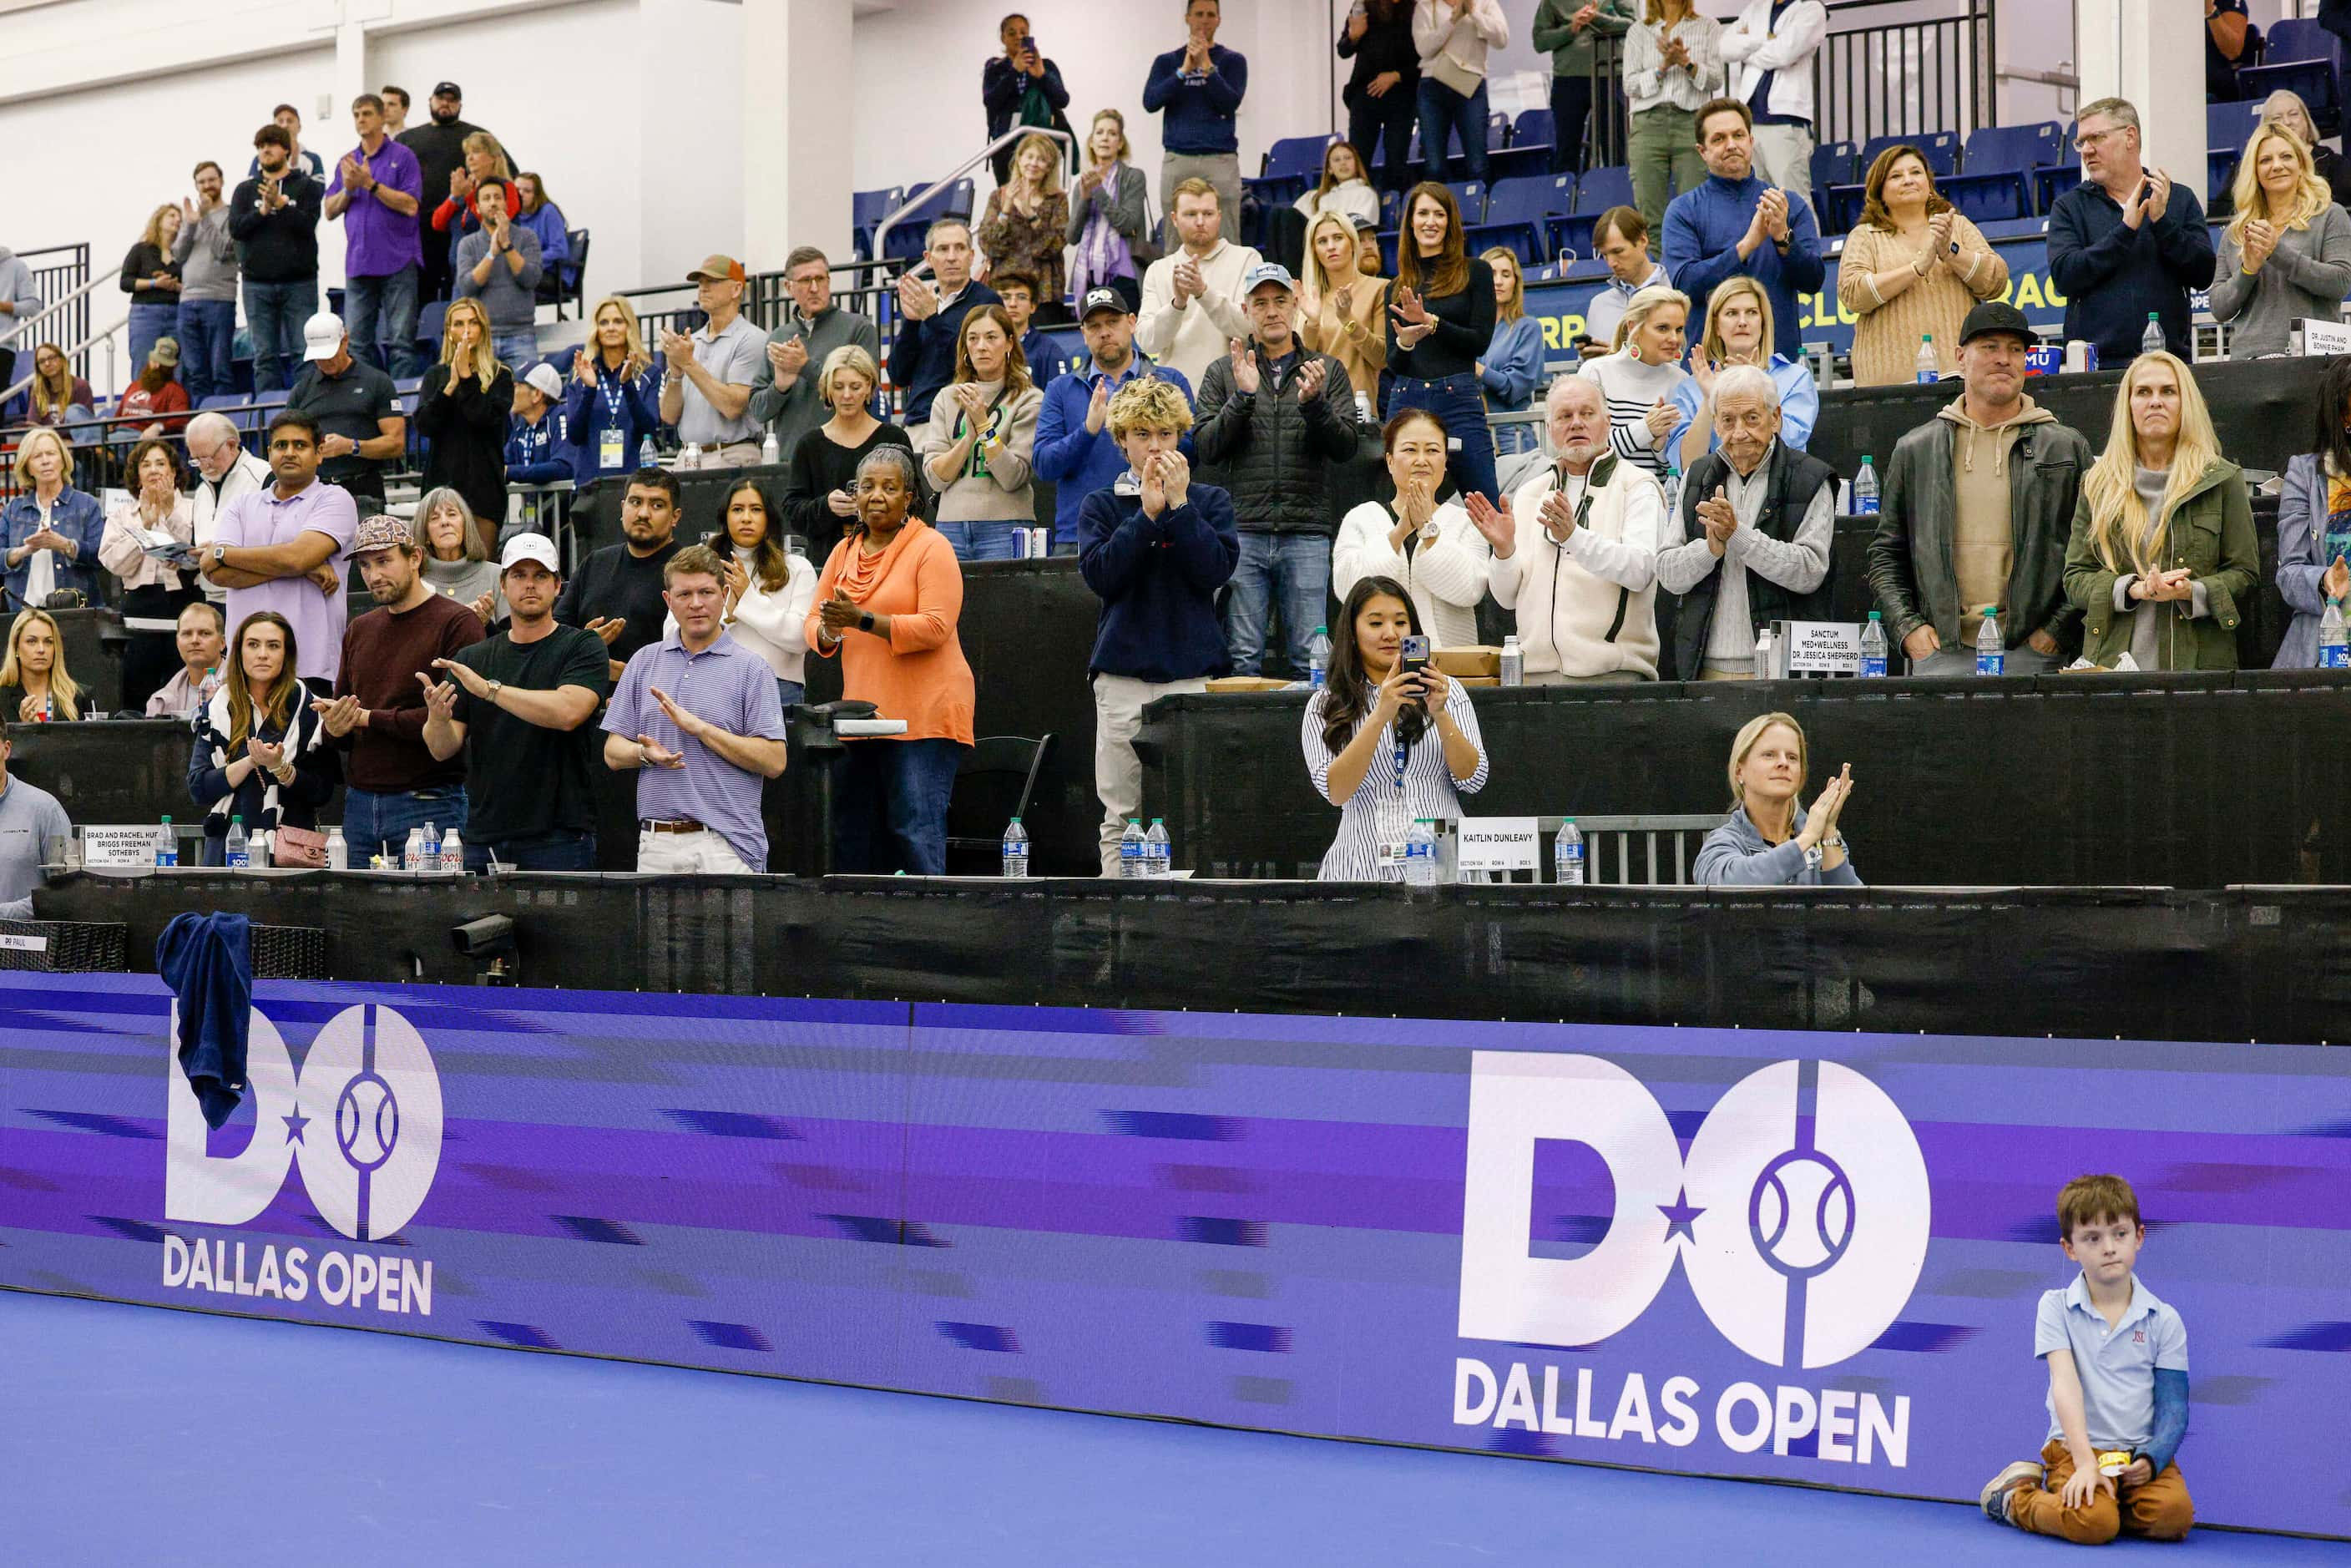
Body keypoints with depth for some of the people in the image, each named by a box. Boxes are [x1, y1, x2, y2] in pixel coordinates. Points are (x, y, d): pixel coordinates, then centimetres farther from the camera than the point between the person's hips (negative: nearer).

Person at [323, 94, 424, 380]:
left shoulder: (402, 157, 1)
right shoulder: (347, 162, 17)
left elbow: (410, 205, -10)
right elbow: (330, 211, 14)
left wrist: (370, 184, -12)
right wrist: (348, 189, -4)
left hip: (397, 262, -5)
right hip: (358, 263, 5)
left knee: (401, 340, -6)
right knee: (359, 341, 5)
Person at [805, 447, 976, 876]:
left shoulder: (931, 548, -5)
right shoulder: (845, 551, 15)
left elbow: (935, 627, -16)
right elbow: (813, 620, 13)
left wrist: (862, 620, -22)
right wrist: (825, 634, -11)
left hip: (922, 714, -7)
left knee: (916, 829, -12)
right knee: (851, 832, 9)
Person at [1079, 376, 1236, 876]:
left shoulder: (1210, 501, 10)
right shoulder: (1100, 505, 11)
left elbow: (1217, 569, -5)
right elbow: (1099, 573, -5)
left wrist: (1179, 504, -9)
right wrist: (1146, 512, -10)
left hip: (1191, 672, 0)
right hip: (1121, 676, 1)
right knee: (1121, 817, 0)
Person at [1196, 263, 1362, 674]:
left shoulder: (1328, 371, 13)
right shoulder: (1223, 373, 13)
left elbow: (1345, 447, 3)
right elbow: (1207, 448, 2)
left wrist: (1313, 403, -14)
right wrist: (1242, 397, -11)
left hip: (1307, 535, 0)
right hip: (1242, 532, 0)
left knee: (1310, 657, -3)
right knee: (1242, 656, -2)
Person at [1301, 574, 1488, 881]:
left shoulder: (1447, 690, 14)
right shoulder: (1324, 706, 9)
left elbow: (1473, 780, 5)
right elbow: (1335, 792, -6)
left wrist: (1440, 714, -11)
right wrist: (1380, 715, -16)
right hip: (1366, 866, -1)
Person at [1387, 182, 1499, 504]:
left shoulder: (1474, 272, 6)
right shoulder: (1398, 288, 17)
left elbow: (1481, 341, -1)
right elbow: (1392, 363, 12)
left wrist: (1431, 321, -12)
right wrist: (1404, 342, -10)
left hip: (1460, 398, -3)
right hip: (1406, 401, 3)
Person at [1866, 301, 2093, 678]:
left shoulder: (2067, 447, 9)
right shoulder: (1914, 450, 14)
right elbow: (1886, 552, 15)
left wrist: (2059, 630, -6)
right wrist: (1907, 627, 2)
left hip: (2032, 652, -1)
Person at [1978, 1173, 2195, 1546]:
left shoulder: (2164, 1320, 7)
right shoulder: (2056, 1307, 2)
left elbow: (2173, 1407, 3)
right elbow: (2066, 1384, -11)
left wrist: (2151, 1458, -17)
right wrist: (2085, 1462, -23)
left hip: (2140, 1452, 3)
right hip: (2075, 1447, -3)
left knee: (2174, 1516, -27)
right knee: (2092, 1524, -30)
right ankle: (2012, 1496, 1)